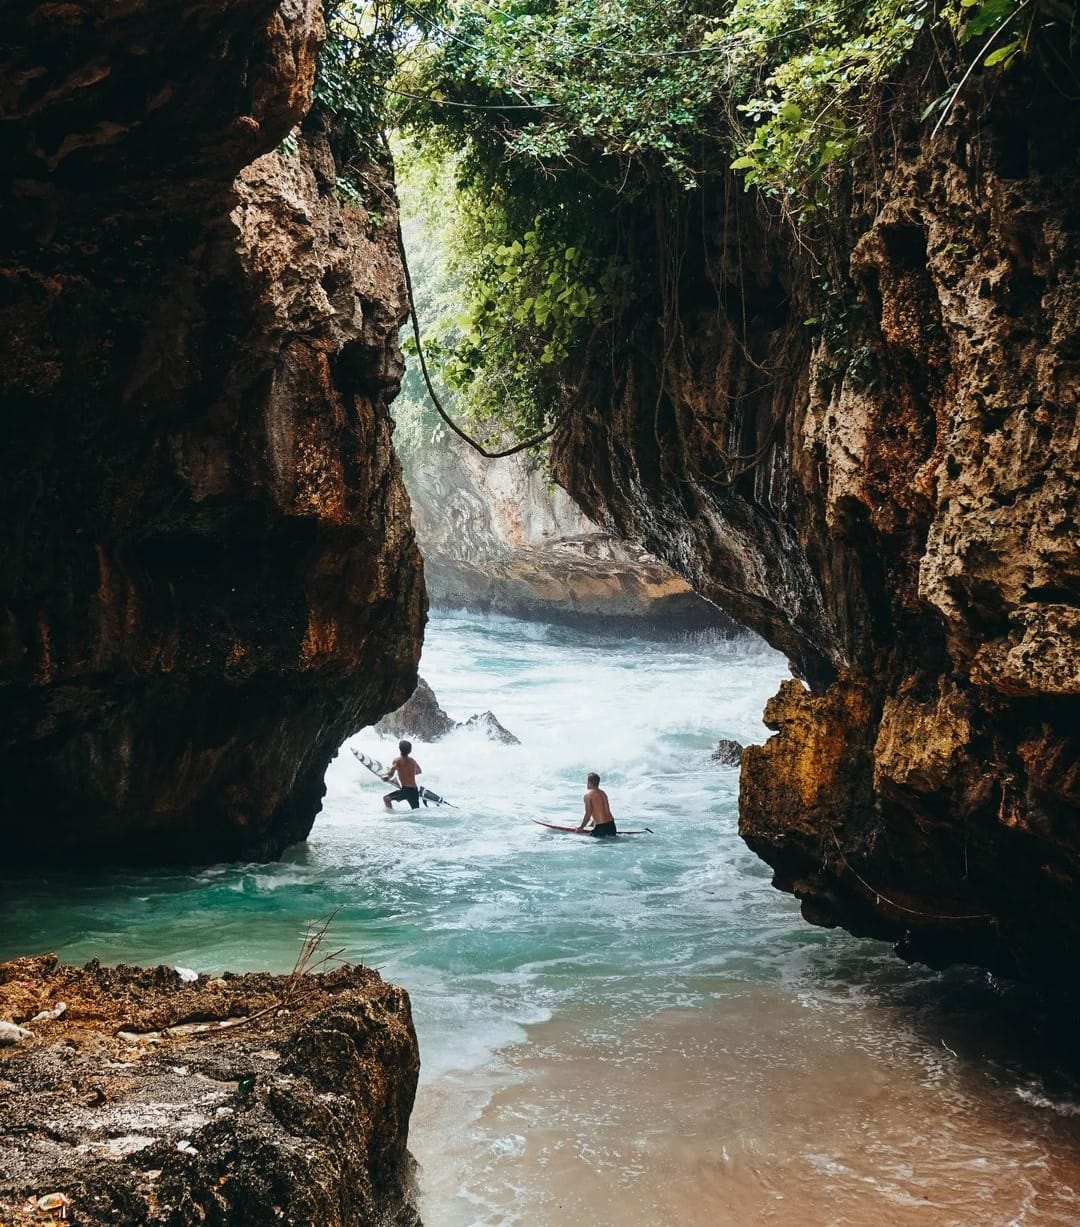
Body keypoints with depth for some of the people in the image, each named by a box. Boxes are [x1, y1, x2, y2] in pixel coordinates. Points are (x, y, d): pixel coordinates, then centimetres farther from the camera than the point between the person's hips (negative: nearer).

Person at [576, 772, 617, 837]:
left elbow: (588, 814, -10)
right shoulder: (603, 793, 17)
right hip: (611, 824, 7)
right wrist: (592, 824, 36)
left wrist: (581, 827, 1)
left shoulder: (588, 795, -6)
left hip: (601, 827, -7)